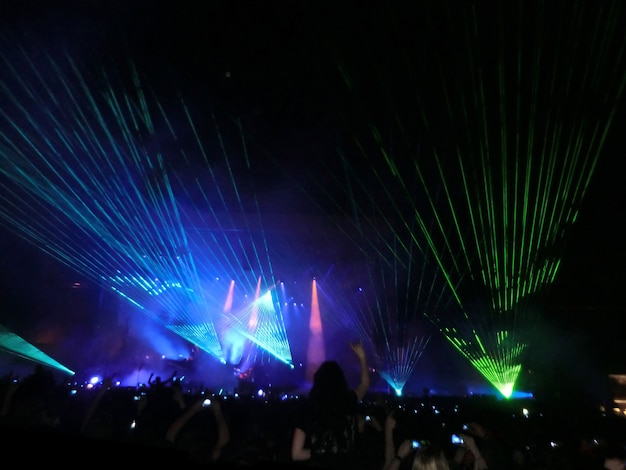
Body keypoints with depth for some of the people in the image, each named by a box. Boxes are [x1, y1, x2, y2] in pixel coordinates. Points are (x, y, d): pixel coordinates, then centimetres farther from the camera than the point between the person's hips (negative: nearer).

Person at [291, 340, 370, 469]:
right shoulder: (350, 402, -12)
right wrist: (362, 357, 18)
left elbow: (296, 454, -10)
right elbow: (365, 383, 10)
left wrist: (319, 452, 3)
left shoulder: (308, 411, -15)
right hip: (348, 465, 1)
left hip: (319, 465, -1)